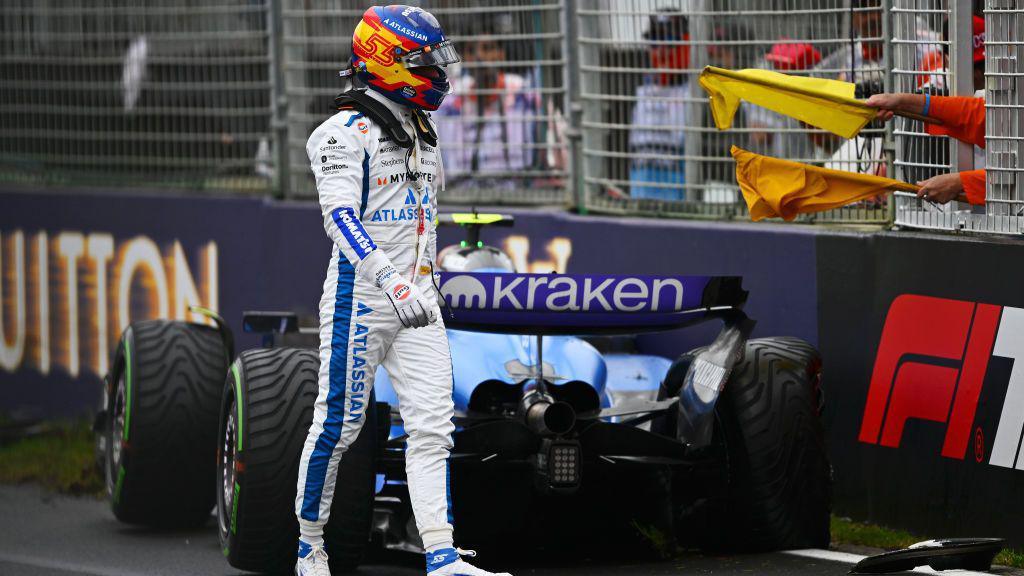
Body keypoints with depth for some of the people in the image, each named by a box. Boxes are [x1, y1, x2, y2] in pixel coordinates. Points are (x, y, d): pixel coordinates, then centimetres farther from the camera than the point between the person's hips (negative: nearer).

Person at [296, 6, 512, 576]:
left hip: (415, 302, 7)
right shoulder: (347, 133, -12)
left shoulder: (423, 134, 15)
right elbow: (342, 217, -24)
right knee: (338, 426, 0)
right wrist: (392, 283, -35)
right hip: (360, 299, -7)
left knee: (434, 427, -2)